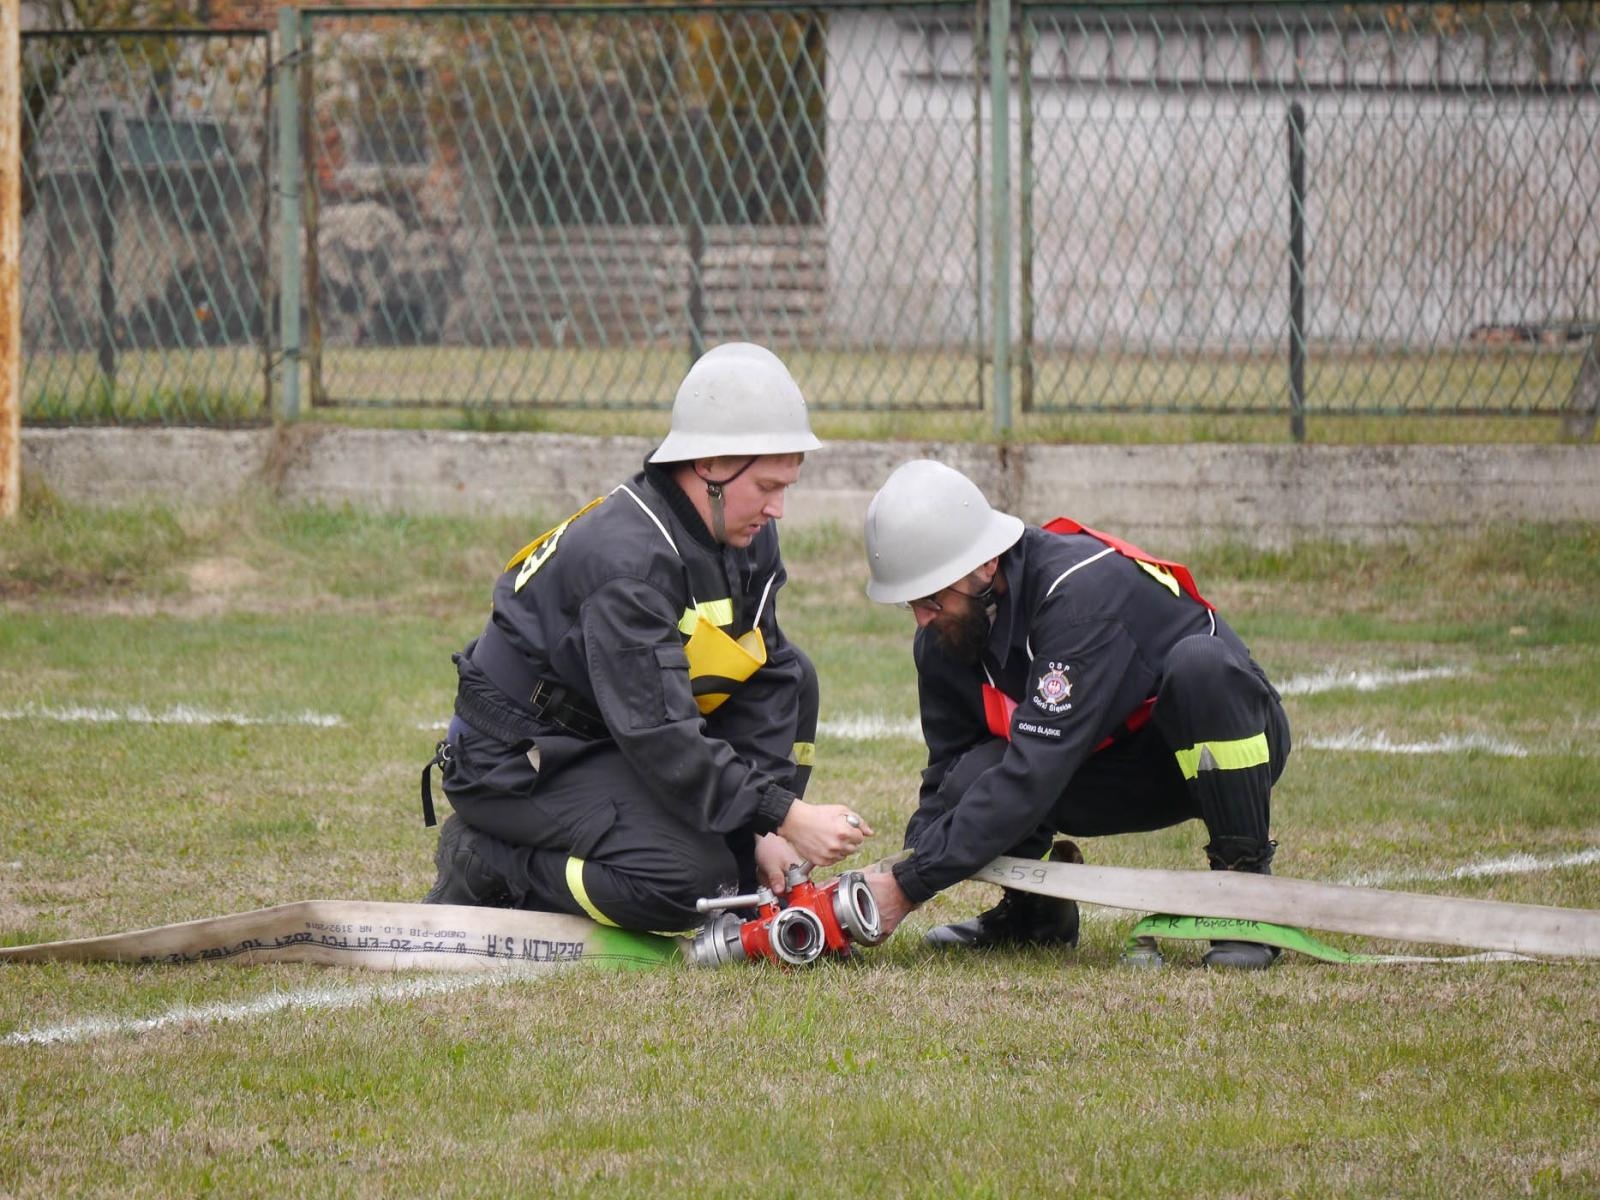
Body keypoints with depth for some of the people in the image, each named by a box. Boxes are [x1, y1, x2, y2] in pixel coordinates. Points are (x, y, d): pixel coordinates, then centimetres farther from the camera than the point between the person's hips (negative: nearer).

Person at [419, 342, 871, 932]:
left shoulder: (750, 541, 0)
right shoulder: (625, 556, -28)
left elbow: (768, 684, 3)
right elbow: (659, 739, -32)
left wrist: (764, 831, -8)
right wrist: (786, 815, -33)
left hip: (619, 740, 9)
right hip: (520, 765, -9)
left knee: (792, 680, 0)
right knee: (687, 877, -29)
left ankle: (737, 895, 2)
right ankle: (487, 864, -6)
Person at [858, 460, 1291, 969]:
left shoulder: (1082, 589, -33)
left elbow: (1036, 772, -37)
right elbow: (947, 772, -3)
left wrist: (910, 886, -37)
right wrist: (901, 876, -23)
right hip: (1113, 770, 5)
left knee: (1199, 663, -39)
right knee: (970, 783, -23)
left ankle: (1246, 882, -24)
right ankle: (1034, 911, 7)